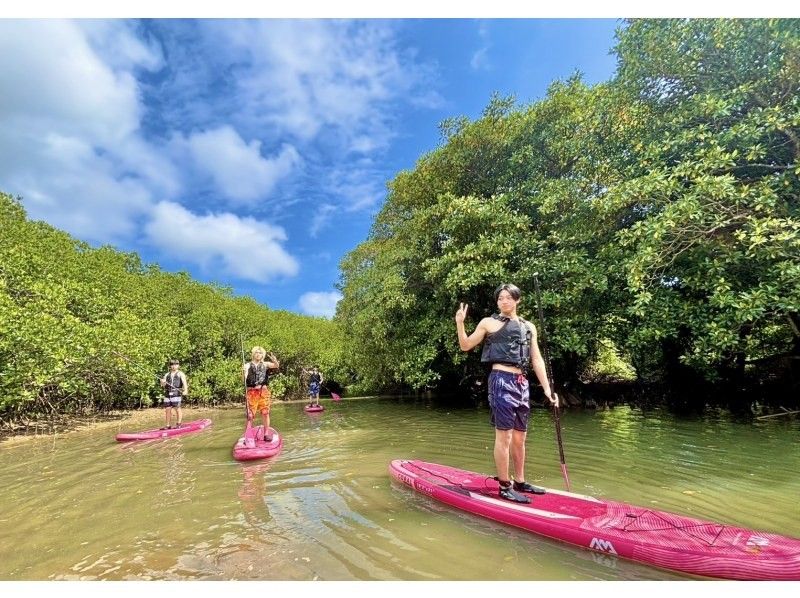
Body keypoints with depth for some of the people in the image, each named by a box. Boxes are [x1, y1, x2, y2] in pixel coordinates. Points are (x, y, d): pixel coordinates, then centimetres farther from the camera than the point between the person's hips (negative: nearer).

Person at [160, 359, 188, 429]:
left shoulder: (180, 374, 6)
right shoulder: (167, 374, 21)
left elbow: (184, 382, -9)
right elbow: (163, 386, 16)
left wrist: (185, 390, -26)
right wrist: (162, 382, -8)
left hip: (176, 393, -5)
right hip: (167, 394, 5)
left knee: (177, 408, -8)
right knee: (167, 409, 4)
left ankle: (179, 424, -1)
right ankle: (168, 425, 12)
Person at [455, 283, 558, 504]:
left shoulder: (529, 327, 15)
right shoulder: (489, 323, 2)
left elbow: (537, 359, 14)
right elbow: (465, 346, 3)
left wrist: (547, 388, 8)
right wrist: (459, 323, -12)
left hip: (522, 383, 6)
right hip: (502, 380, -6)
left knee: (519, 438, 15)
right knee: (504, 436, -3)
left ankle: (520, 482, 28)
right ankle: (505, 487, 8)